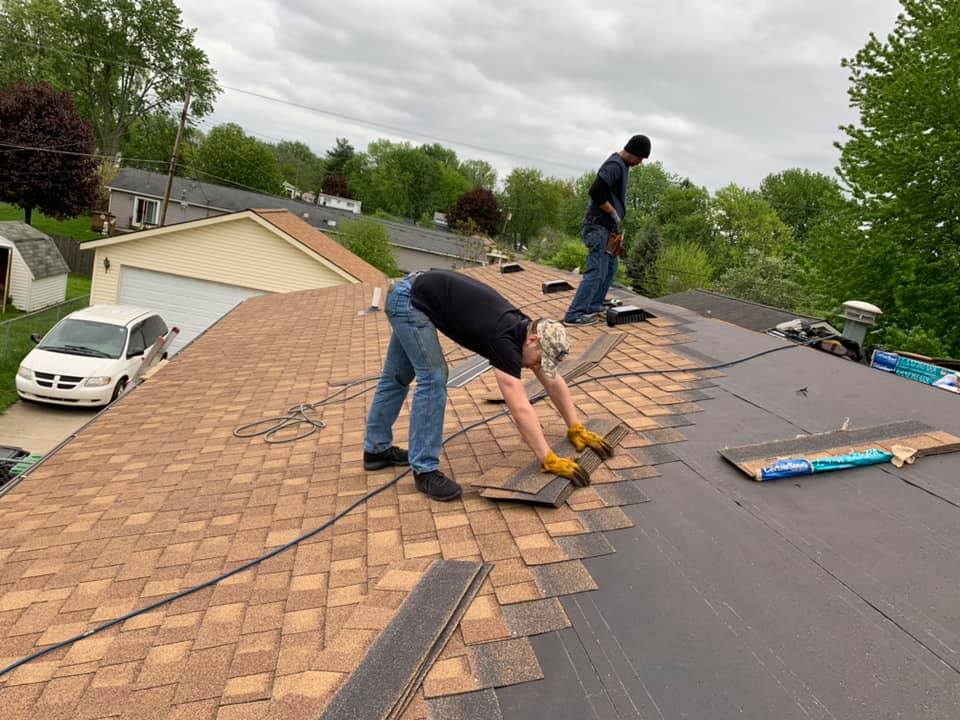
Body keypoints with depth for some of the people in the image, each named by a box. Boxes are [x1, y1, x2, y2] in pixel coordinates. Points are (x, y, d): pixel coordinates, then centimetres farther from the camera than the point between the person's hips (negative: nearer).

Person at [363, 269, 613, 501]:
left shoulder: (523, 328, -2)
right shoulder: (503, 338, -27)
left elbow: (554, 382, 6)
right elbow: (521, 409, -31)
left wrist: (577, 429, 6)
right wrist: (549, 460, -30)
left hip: (407, 298, 10)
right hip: (408, 299, -10)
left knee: (397, 376, 17)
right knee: (433, 378, -14)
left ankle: (376, 449, 31)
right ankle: (424, 470, -6)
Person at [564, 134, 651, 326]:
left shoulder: (623, 165, 16)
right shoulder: (614, 165, -15)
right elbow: (595, 191, -24)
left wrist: (617, 221, 13)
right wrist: (614, 214, -16)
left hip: (607, 227, 10)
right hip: (599, 226, -10)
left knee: (610, 268, 16)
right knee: (596, 271, -12)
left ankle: (594, 305, 24)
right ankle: (574, 314, -12)